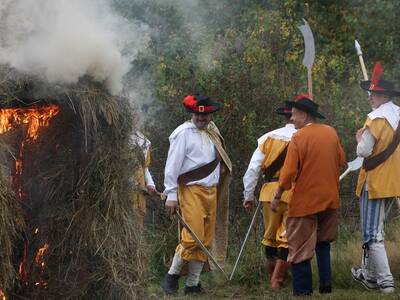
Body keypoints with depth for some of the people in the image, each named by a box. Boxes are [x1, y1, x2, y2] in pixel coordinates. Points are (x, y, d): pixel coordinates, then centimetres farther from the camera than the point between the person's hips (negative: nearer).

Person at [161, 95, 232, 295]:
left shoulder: (212, 133, 14)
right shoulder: (184, 133, -8)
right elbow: (173, 165, -10)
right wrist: (171, 195, -14)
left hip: (211, 190, 7)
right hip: (191, 190, -7)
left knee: (206, 240, 6)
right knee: (193, 238, -15)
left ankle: (193, 284, 13)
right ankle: (172, 276, 1)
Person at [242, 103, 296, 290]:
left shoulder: (268, 138, 6)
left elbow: (253, 168, 4)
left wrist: (248, 195, 10)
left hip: (270, 192, 3)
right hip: (294, 194, -3)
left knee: (270, 235, 15)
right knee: (287, 238, 1)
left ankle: (271, 278, 23)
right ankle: (277, 280, -4)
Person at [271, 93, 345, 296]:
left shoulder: (299, 137, -15)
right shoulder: (331, 133, 1)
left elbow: (289, 172, -16)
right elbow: (341, 161, 11)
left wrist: (277, 197, -7)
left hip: (305, 201, -6)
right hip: (330, 198, 6)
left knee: (300, 248, 3)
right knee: (323, 241, 21)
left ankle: (302, 291, 3)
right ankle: (326, 285, 15)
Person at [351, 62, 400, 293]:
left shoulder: (376, 118, -19)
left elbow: (364, 151, -19)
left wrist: (360, 137, 0)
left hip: (375, 182, -8)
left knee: (372, 234, -5)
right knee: (376, 230, 21)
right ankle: (370, 273, 29)